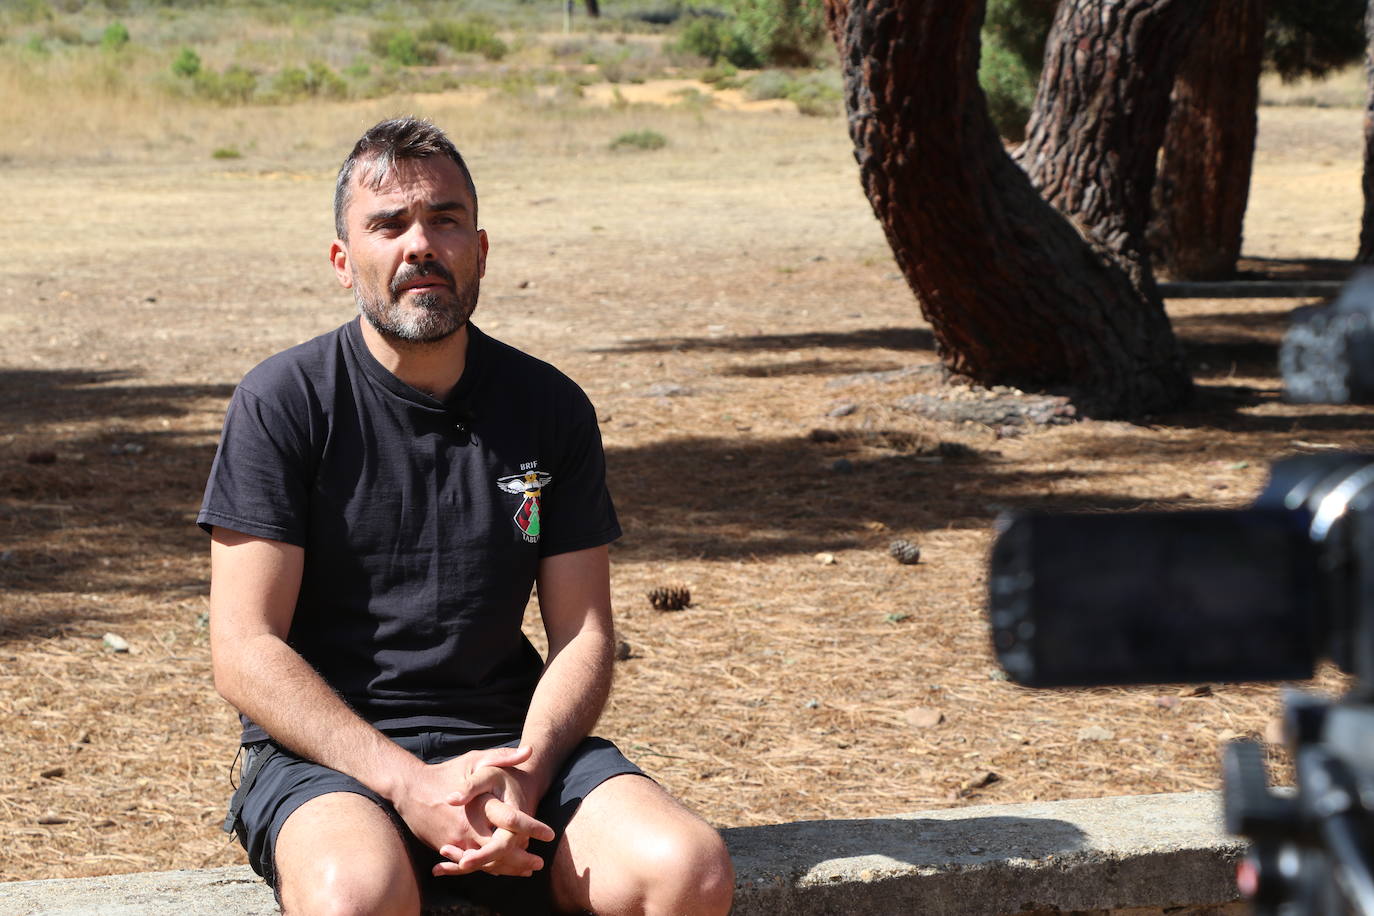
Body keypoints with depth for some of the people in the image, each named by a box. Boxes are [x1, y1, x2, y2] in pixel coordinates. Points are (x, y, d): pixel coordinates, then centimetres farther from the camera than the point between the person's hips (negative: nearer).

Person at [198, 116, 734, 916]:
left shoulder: (550, 408, 9)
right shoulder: (284, 402, -2)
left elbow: (584, 633, 7)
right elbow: (246, 651, -7)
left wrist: (525, 772, -14)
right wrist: (408, 784, -19)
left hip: (513, 741, 4)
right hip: (330, 753, -4)